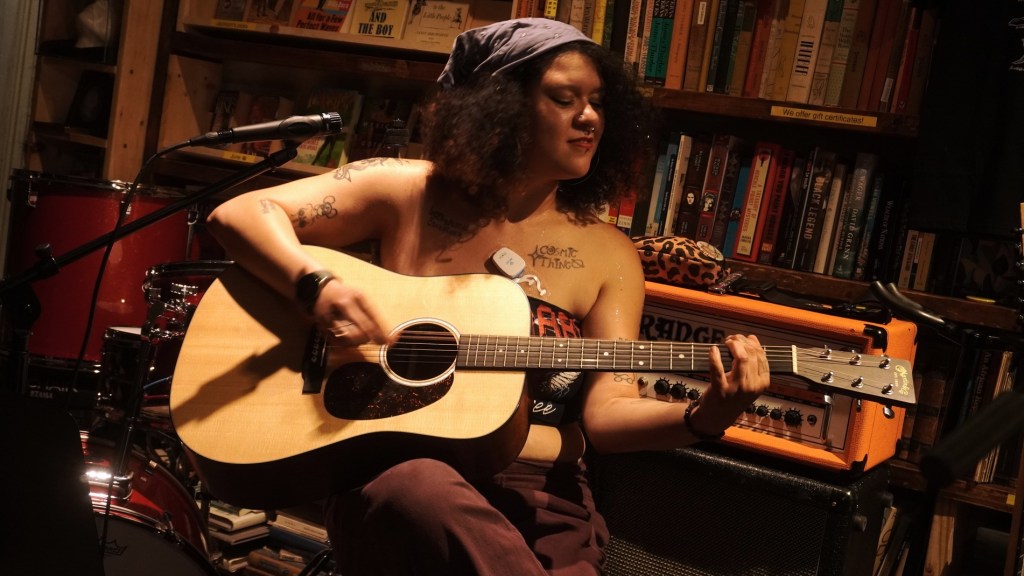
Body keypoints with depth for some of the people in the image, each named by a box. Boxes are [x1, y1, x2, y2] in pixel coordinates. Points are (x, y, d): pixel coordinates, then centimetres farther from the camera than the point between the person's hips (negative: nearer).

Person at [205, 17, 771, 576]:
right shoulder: (409, 193, 2)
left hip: (541, 504, 1)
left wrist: (705, 417, -22)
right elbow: (237, 215, -1)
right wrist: (318, 286, -20)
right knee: (419, 489, -37)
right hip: (388, 472, -1)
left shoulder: (608, 255, 6)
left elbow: (606, 413, -1)